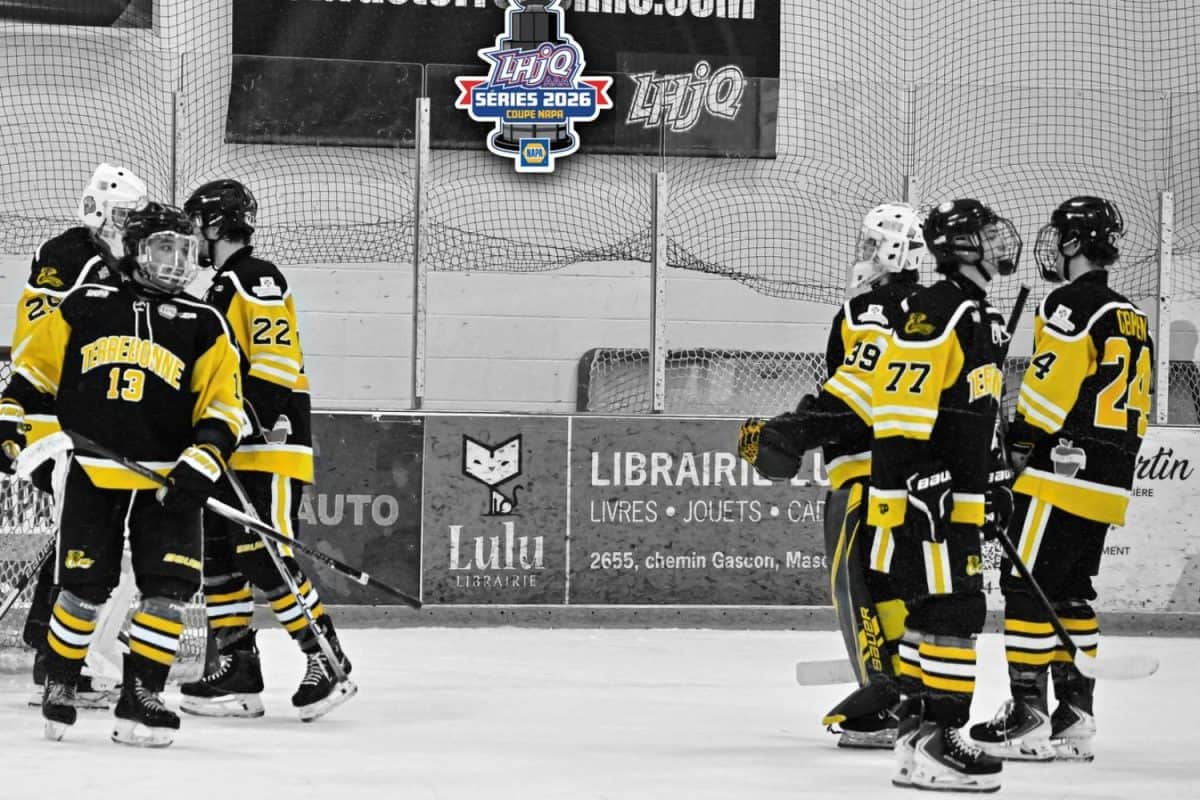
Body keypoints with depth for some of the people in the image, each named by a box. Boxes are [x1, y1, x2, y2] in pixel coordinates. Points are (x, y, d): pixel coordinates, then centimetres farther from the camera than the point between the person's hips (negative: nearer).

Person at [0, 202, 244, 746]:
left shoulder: (204, 327, 4)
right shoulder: (83, 307, 6)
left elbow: (222, 410, 0)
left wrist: (200, 466, -14)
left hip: (167, 483, 1)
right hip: (93, 477, -1)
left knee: (168, 588, -10)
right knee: (82, 588, -2)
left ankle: (139, 701, -3)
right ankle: (58, 688, 18)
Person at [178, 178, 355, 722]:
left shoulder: (258, 280, -10)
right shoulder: (222, 290, 21)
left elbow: (276, 357, -20)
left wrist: (249, 418, -26)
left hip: (270, 445, -10)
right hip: (231, 452, 10)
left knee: (265, 558, -14)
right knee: (217, 554, 8)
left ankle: (328, 662, -8)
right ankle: (238, 671, 12)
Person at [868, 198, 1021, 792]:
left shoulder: (981, 318, 18)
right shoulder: (935, 313, -15)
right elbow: (899, 403, -21)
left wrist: (987, 496, 28)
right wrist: (912, 482, -26)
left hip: (962, 493, 11)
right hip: (930, 492, -11)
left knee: (936, 608, 13)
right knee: (956, 607, -14)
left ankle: (918, 727, 20)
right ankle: (936, 742, -14)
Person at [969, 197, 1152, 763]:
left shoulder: (1072, 305, -10)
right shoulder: (1131, 318, 18)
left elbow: (1049, 389, -17)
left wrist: (1012, 444, -7)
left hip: (1063, 471, -9)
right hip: (1110, 482, 9)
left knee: (1026, 585, -7)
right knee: (1071, 592, 14)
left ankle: (1027, 717, -10)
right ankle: (1075, 718, 13)